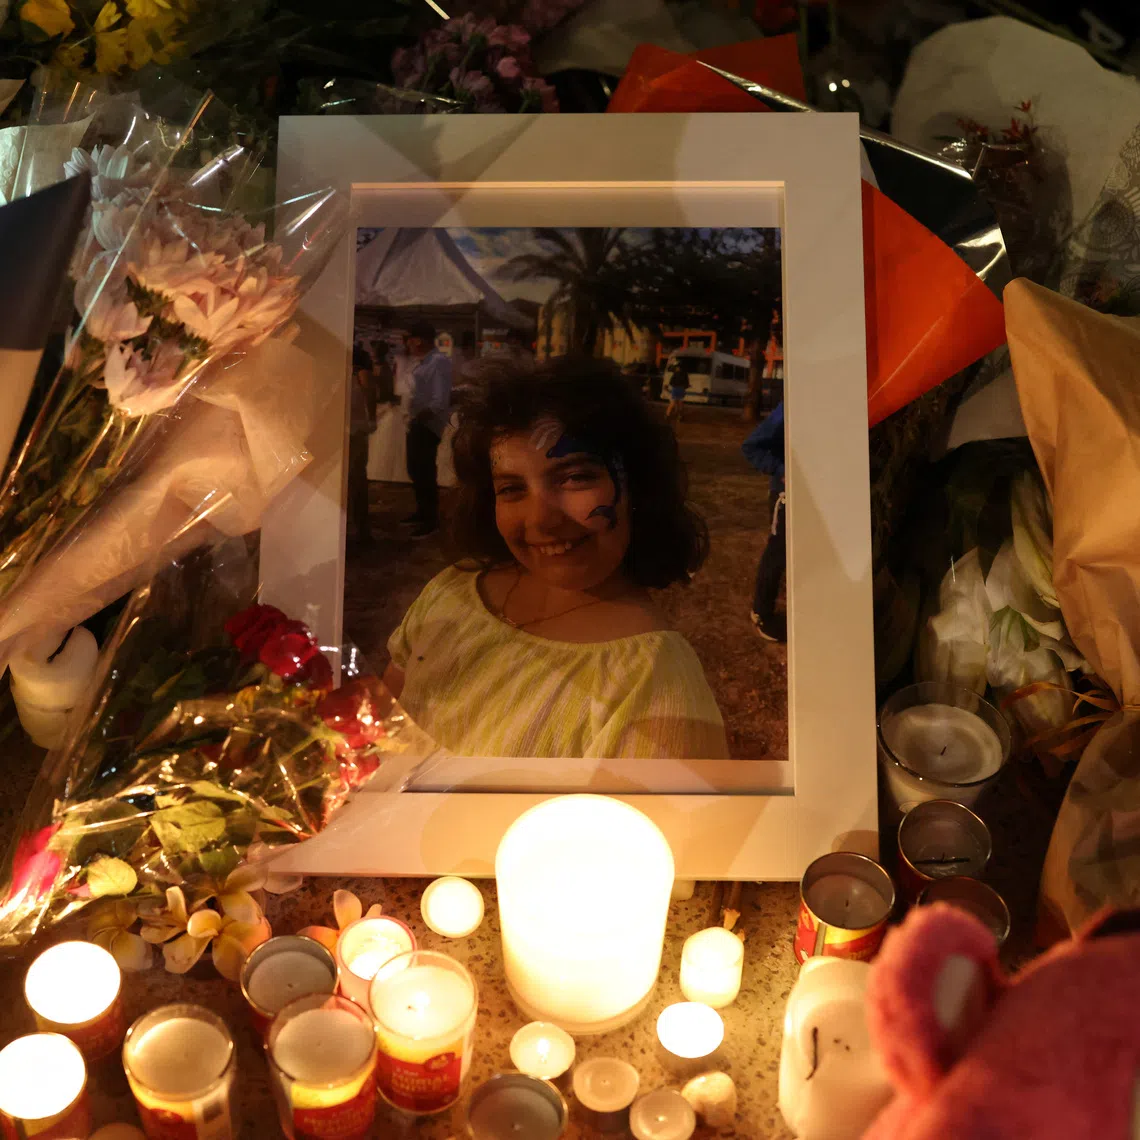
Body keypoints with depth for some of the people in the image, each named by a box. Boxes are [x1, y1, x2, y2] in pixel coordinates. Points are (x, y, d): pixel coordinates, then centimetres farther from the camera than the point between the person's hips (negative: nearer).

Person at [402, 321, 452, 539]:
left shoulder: (439, 362, -15)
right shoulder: (419, 361, 14)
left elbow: (440, 401, -22)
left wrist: (418, 417, -20)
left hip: (428, 425, -10)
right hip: (416, 423, 10)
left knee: (424, 472, -7)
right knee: (415, 470, 16)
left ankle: (431, 521, 1)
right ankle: (422, 512, 31)